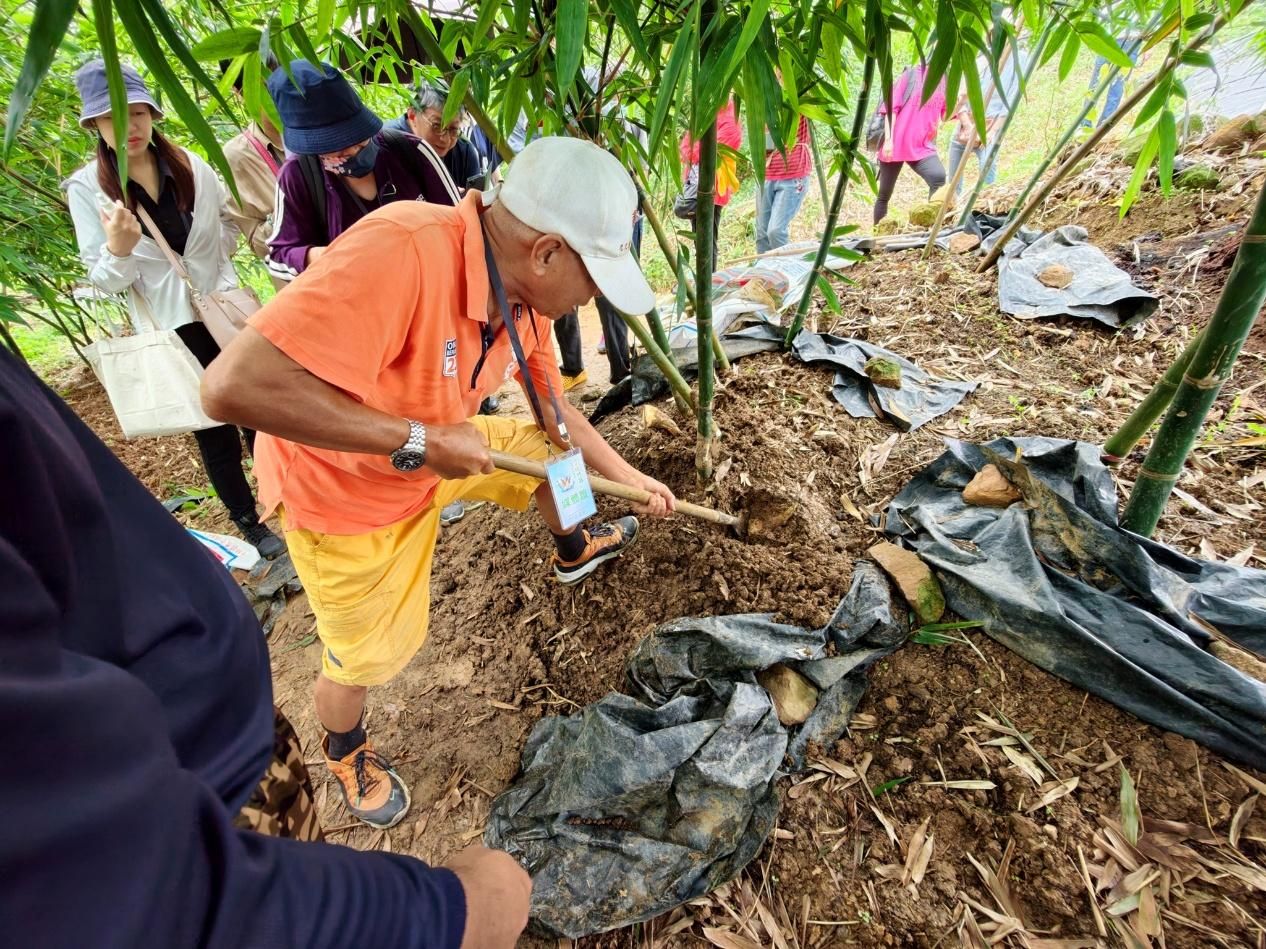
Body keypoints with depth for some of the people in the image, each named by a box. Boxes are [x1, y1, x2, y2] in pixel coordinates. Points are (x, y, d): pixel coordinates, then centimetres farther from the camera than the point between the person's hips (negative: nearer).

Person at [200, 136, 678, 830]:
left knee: (549, 450, 13)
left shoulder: (526, 294, -12)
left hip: (438, 449, 7)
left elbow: (555, 412, 3)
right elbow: (234, 386, -42)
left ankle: (573, 552, 46)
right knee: (367, 655, 11)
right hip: (345, 493, -6)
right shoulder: (402, 252, -38)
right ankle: (344, 753, 47)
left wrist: (630, 478, 5)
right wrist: (420, 441, -37)